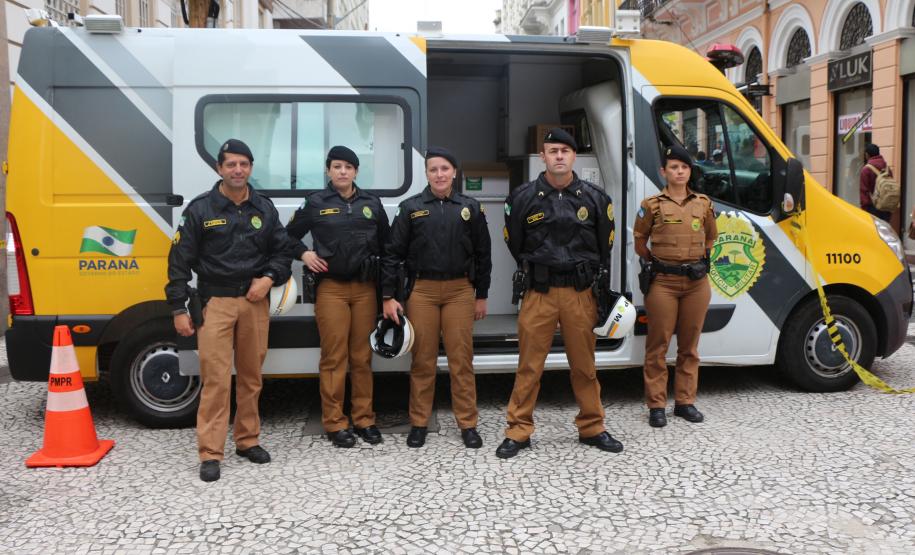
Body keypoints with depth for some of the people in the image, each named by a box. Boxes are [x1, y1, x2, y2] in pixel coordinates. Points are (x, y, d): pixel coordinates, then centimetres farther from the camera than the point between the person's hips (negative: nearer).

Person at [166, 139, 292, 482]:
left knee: (251, 376, 10)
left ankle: (248, 441, 24)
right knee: (216, 379, -6)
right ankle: (210, 454, 0)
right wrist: (179, 309, -5)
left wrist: (269, 279, -4)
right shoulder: (200, 209, -1)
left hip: (255, 301, 3)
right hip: (215, 303, -3)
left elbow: (281, 251, 15)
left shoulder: (264, 208, 10)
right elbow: (180, 261, -1)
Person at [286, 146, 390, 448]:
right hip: (331, 288, -2)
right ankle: (335, 423, 7)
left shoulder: (371, 203, 9)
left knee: (362, 357, 7)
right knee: (334, 358, -1)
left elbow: (386, 245, 14)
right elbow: (289, 235, 14)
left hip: (365, 288, 2)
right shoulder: (316, 203, 3)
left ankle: (364, 419, 16)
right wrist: (304, 254, -5)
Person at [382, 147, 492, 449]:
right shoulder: (411, 208, 3)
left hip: (460, 291, 0)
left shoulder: (470, 208, 6)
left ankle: (468, 424, 11)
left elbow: (482, 254, 10)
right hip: (422, 291, 0)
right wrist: (389, 296, -3)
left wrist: (481, 295, 9)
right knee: (423, 360, 4)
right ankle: (419, 424, 16)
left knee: (461, 359, 2)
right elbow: (393, 253, 2)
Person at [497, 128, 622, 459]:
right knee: (529, 365, 1)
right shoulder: (524, 197, -1)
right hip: (539, 293, -1)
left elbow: (604, 246, 15)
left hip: (581, 292, 2)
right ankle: (518, 432, 11)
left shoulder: (594, 197, 4)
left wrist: (594, 278, 14)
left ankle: (592, 428, 24)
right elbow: (514, 243, 12)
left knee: (584, 364, 10)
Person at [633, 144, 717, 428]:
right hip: (663, 282, -3)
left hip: (697, 282, 3)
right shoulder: (652, 205, -3)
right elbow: (639, 240, 8)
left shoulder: (703, 203, 7)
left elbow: (711, 237, 21)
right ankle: (656, 404, 9)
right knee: (658, 345, 1)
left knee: (689, 345, 10)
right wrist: (655, 261, 6)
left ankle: (685, 401, 21)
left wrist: (698, 258, 13)